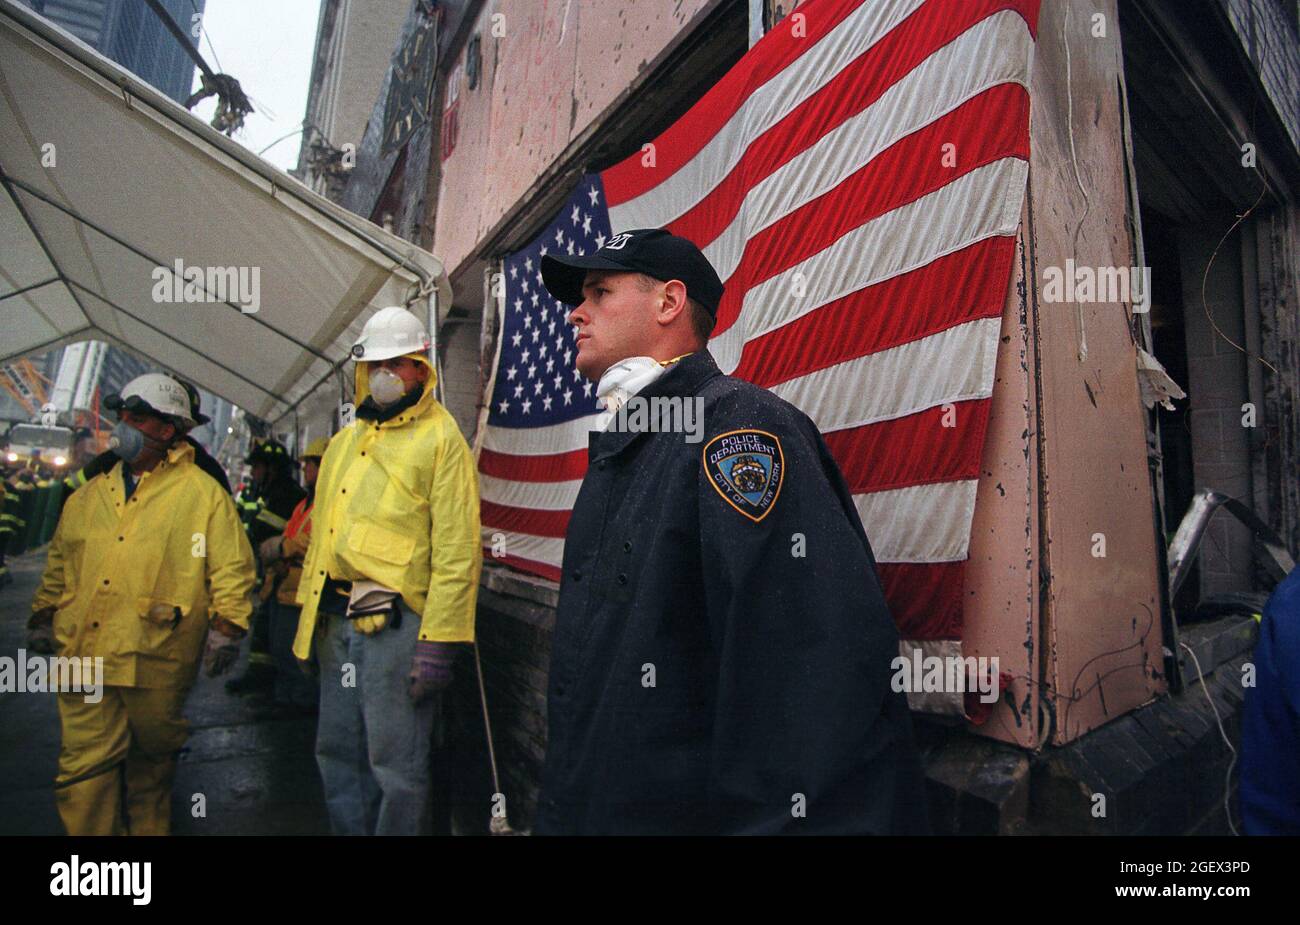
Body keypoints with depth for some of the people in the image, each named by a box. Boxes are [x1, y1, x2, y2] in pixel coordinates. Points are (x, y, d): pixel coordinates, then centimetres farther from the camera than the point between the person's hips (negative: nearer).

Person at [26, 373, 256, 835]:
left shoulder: (203, 493, -1)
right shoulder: (89, 495, 15)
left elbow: (232, 564, -4)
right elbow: (59, 562, 23)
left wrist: (225, 625, -10)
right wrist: (43, 616, 16)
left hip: (157, 658, -4)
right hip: (85, 654, 4)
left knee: (151, 758, 13)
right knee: (85, 764, 2)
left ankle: (148, 828, 34)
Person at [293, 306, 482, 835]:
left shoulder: (440, 438, -6)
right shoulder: (344, 442, 18)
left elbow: (456, 549, -14)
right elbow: (321, 537, 21)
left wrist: (439, 641, -18)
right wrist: (310, 616, 16)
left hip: (398, 623, -7)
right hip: (338, 621, 8)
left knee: (396, 765, 1)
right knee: (337, 753, 18)